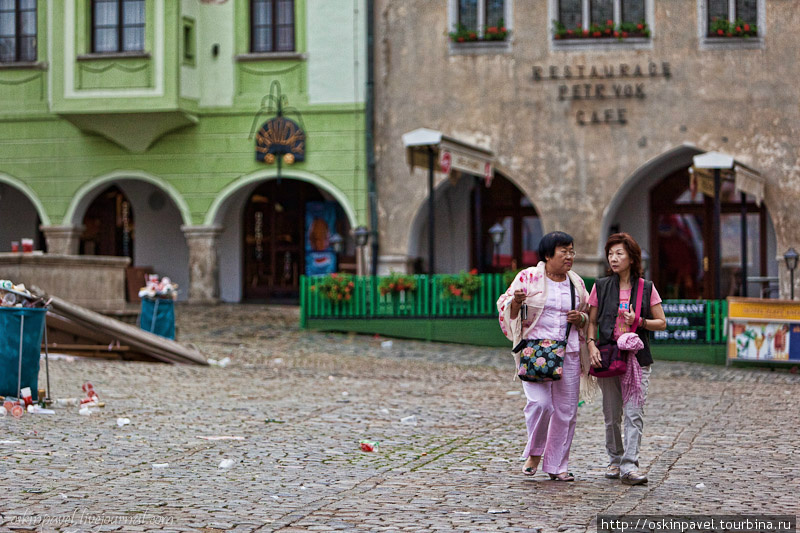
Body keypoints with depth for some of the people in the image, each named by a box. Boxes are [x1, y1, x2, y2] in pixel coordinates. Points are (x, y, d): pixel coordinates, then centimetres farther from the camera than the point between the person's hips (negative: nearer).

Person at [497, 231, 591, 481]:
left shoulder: (576, 282, 12)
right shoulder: (528, 277, -1)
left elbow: (587, 317, 22)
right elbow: (506, 307, 3)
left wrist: (580, 318, -1)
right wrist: (516, 302, -19)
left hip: (568, 352, 4)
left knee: (566, 410, 3)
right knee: (540, 403, -19)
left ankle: (556, 465, 16)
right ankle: (534, 452, 8)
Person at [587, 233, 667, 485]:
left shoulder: (646, 288, 4)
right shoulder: (601, 287, 6)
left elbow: (661, 323, 6)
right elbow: (591, 322, 9)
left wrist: (638, 322, -11)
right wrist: (592, 346, -7)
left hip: (637, 357, -1)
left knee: (634, 413, -10)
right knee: (612, 414, 6)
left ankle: (629, 466, -13)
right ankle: (615, 460, 22)